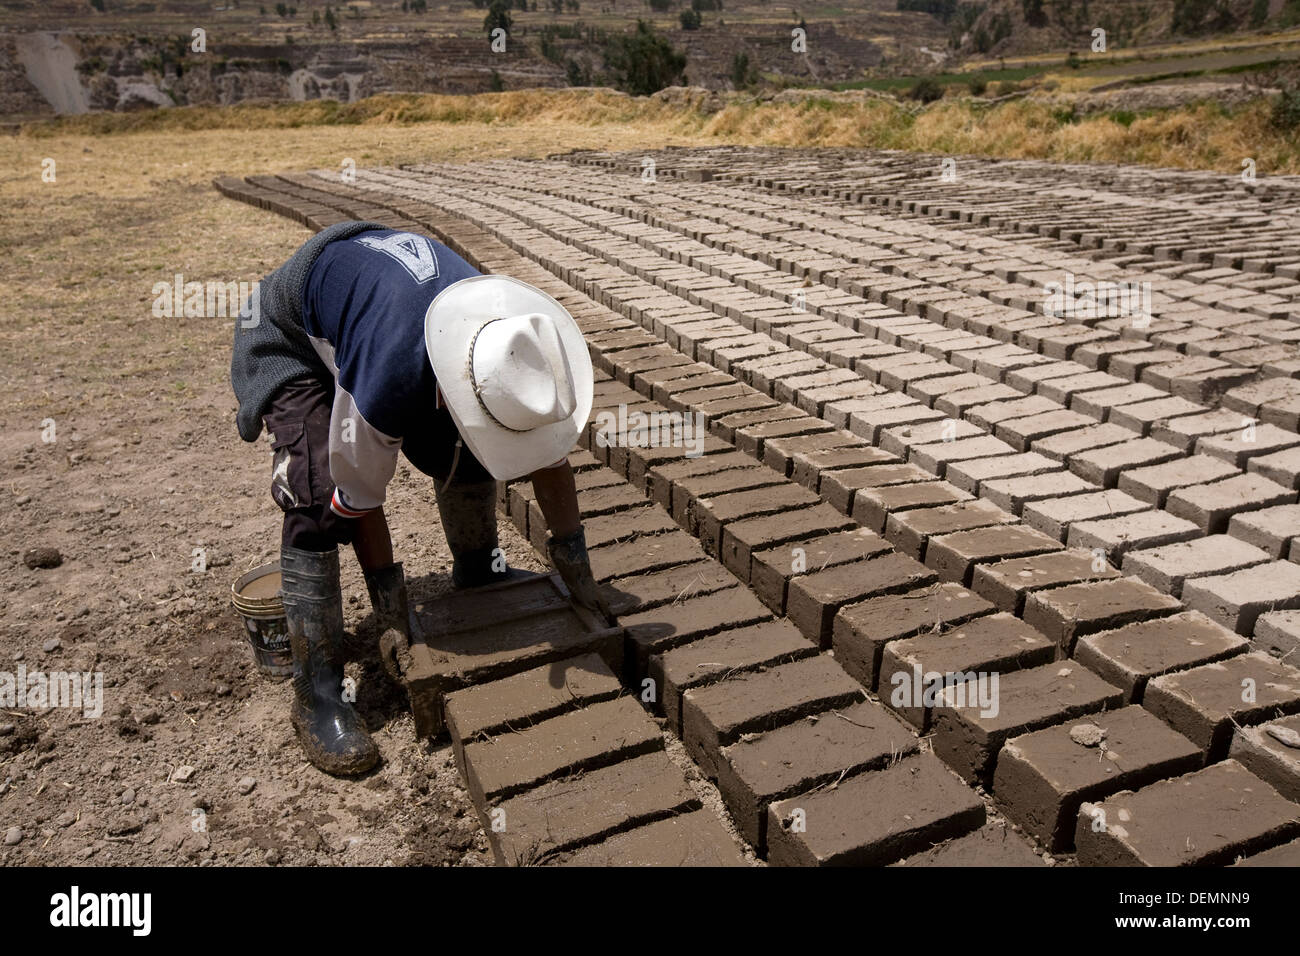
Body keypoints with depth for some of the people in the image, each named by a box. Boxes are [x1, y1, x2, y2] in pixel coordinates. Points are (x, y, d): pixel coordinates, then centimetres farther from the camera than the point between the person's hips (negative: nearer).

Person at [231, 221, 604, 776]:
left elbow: (550, 458, -14)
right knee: (320, 502, -20)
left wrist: (578, 574, -8)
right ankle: (316, 695, -9)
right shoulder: (385, 386, -44)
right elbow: (361, 502, -28)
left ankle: (477, 573, 27)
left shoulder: (516, 342, -26)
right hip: (290, 337, -5)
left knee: (464, 454, -1)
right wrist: (392, 614, -15)